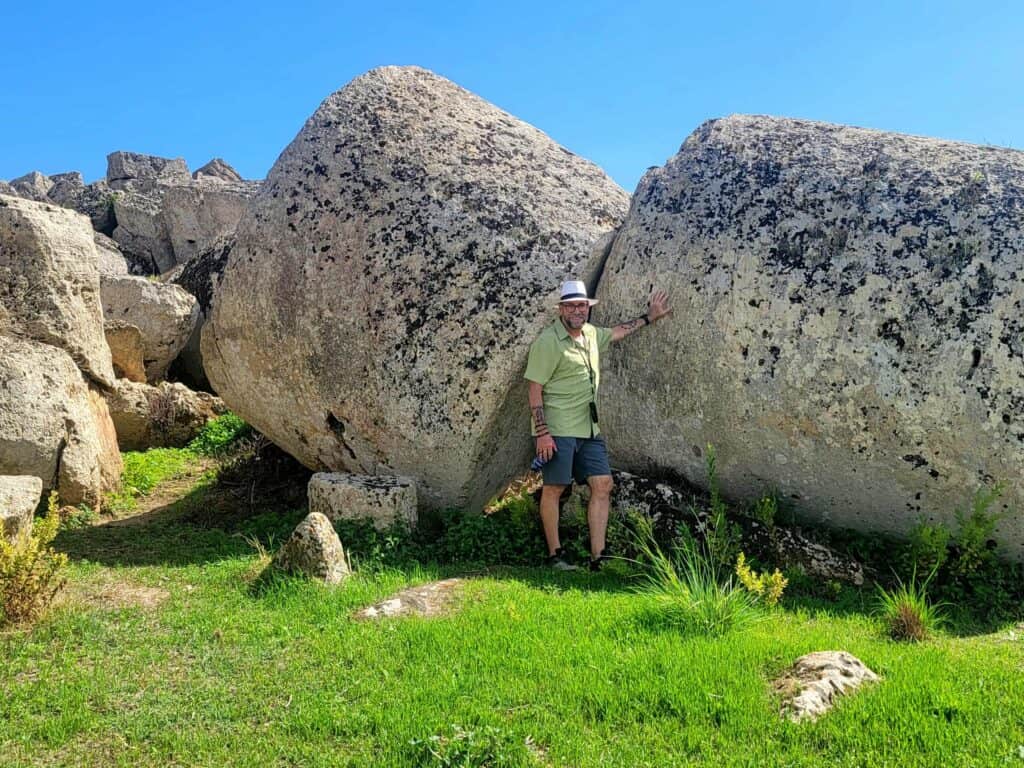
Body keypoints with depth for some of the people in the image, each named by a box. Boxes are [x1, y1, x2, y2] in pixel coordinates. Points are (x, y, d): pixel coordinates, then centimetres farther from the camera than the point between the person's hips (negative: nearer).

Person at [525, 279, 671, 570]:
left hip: (590, 429, 8)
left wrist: (648, 317, 37)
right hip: (558, 429, -7)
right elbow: (535, 390, -12)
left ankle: (597, 557, 7)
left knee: (602, 485, 2)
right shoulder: (548, 341, -10)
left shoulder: (591, 334, 12)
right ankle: (555, 555, 12)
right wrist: (542, 433, -18)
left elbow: (617, 332, 35)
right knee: (554, 489, 0)